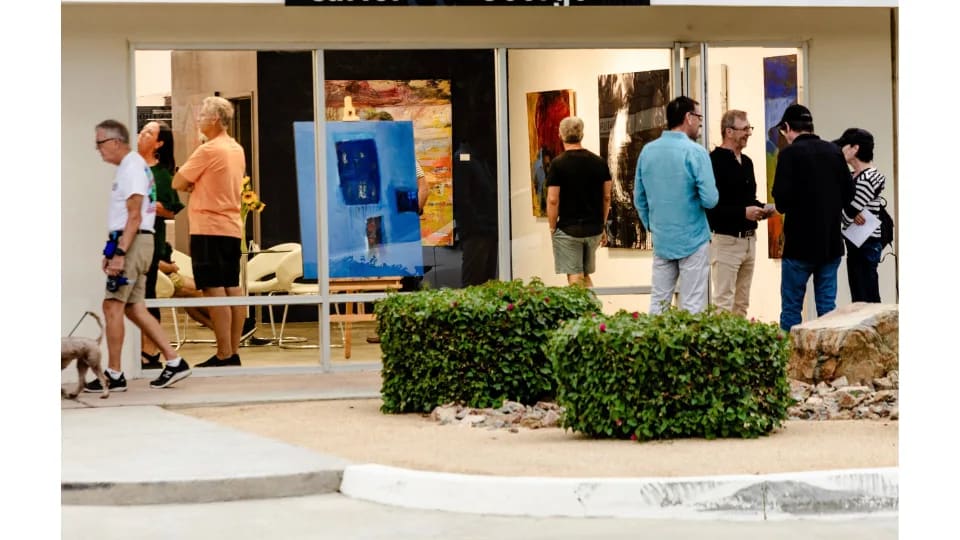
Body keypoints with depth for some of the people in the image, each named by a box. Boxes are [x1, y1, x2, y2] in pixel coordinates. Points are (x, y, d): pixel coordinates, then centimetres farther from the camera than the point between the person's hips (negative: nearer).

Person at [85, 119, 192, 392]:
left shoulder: (132, 167, -12)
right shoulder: (130, 166, 18)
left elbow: (134, 216, -19)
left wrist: (119, 253, -23)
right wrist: (112, 250, 20)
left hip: (133, 243, -10)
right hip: (131, 243, 10)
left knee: (113, 306, -8)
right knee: (133, 307, 10)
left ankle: (114, 375, -6)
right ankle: (174, 361, 10)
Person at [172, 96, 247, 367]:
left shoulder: (208, 150, -13)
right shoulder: (237, 149, 13)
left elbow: (177, 183, -9)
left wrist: (189, 184, 10)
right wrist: (195, 185, 7)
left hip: (208, 228, -9)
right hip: (232, 226, 9)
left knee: (214, 289, -8)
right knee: (232, 288, 8)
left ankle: (224, 354, -10)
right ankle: (234, 351, 11)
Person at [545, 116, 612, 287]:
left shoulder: (558, 164, -10)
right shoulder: (599, 162, 4)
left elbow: (553, 200, -12)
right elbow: (606, 197, 8)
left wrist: (552, 228, 0)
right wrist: (602, 225, 17)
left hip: (568, 230, -5)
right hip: (594, 228, 5)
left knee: (575, 277, -2)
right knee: (586, 276, 17)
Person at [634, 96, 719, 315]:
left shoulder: (647, 151, 4)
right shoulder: (695, 153, -13)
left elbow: (639, 199, 11)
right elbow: (710, 200, -17)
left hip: (661, 240, 5)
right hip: (692, 240, -5)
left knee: (658, 302, 10)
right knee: (692, 307, -1)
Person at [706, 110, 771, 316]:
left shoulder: (746, 162, 15)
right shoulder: (715, 161, -13)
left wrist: (760, 209, 5)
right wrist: (743, 212, -23)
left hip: (749, 239, 9)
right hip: (725, 240, -9)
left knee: (742, 303, 11)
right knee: (724, 302, -9)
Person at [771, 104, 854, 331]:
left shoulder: (790, 154, -11)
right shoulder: (834, 151, 6)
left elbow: (782, 197, -17)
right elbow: (848, 193, 7)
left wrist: (783, 207, 4)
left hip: (800, 244, -5)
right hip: (831, 242, 5)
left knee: (791, 306, 2)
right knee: (827, 305, 9)